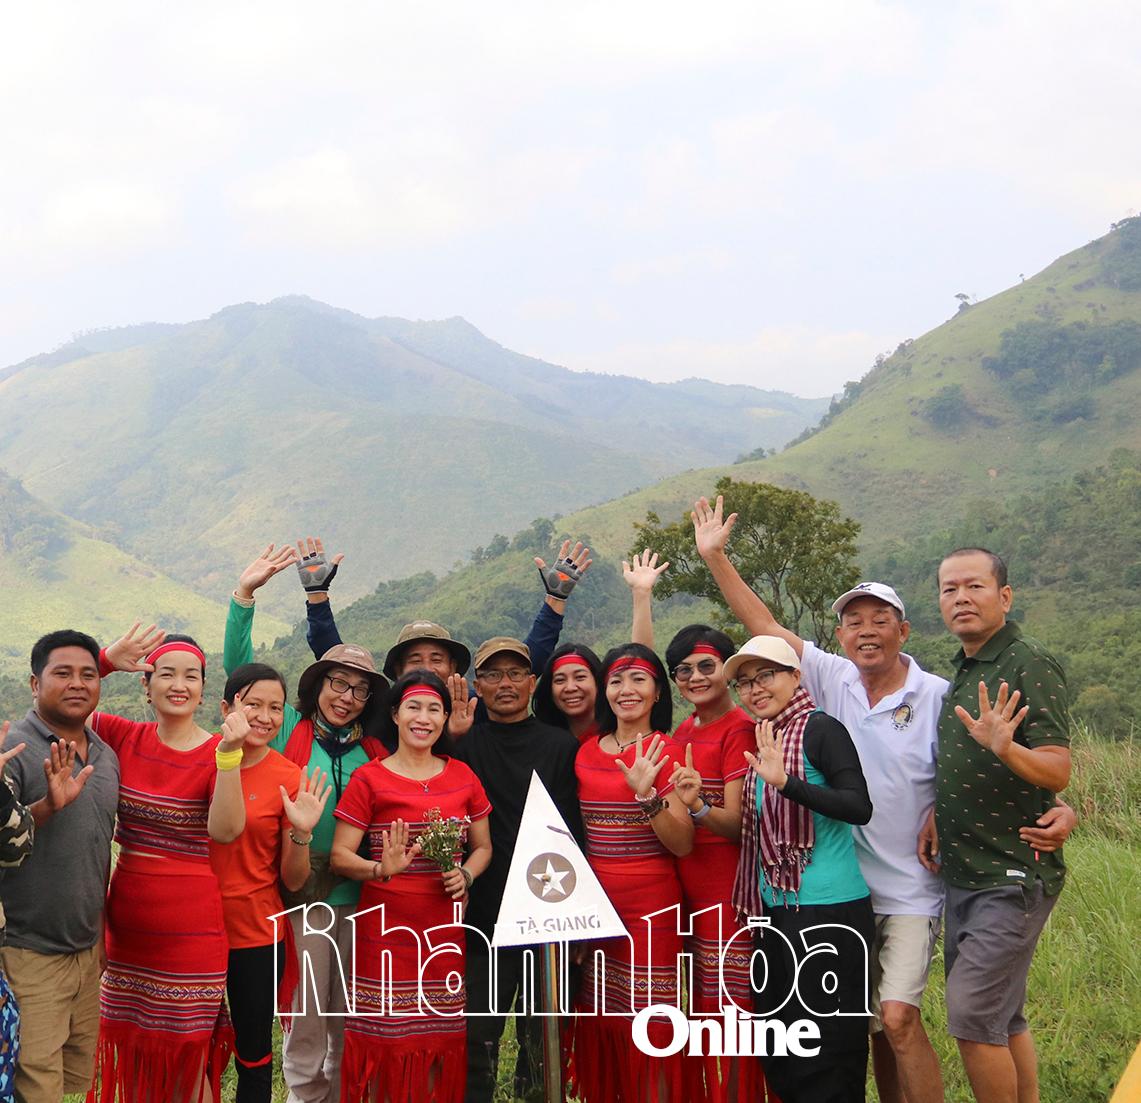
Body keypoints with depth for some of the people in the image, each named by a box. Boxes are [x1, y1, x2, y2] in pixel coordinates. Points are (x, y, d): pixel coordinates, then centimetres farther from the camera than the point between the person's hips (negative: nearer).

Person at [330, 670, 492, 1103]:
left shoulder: (462, 776, 9)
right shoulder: (369, 779, -1)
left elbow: (482, 846, 16)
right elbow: (340, 856, -4)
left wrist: (465, 875, -5)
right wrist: (381, 869, -23)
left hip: (444, 924, 3)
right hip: (386, 925, -3)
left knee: (439, 1038, 6)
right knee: (384, 1034, -4)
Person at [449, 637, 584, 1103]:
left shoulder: (563, 746, 5)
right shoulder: (463, 746, 5)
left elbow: (577, 836, 3)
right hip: (485, 919, 0)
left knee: (544, 1040, 8)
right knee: (478, 1041, 4)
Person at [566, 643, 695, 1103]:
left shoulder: (666, 754, -6)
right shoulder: (586, 753, 8)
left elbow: (683, 845, -12)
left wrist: (646, 794, -25)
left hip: (650, 905, -5)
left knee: (650, 1029, -2)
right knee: (598, 1026, 11)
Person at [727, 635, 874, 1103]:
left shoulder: (820, 729, -10)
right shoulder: (764, 740, 13)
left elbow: (860, 808, -21)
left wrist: (785, 781, -32)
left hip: (829, 910, -9)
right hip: (777, 911, 9)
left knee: (826, 1056, -2)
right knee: (780, 1058, 14)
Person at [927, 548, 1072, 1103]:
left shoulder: (1030, 665, -13)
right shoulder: (963, 672, 13)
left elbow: (1057, 771, -20)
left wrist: (1006, 748, -39)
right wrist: (936, 819, 7)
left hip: (1014, 875, -9)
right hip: (965, 873, 9)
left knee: (973, 1019, -10)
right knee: (1001, 1018, 14)